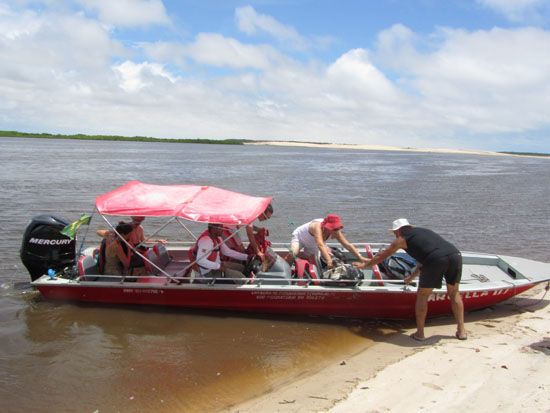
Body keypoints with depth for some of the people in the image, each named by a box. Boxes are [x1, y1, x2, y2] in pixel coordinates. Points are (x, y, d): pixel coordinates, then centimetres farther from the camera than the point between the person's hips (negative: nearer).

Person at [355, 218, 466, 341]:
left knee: (422, 295, 12)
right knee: (454, 294, 22)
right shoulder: (423, 231, 35)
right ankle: (461, 331, 24)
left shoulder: (402, 239, 19)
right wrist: (412, 276, 60)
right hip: (455, 254, 6)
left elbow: (381, 256, 32)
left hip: (436, 260, -6)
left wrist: (364, 264, 48)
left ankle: (419, 333, 17)